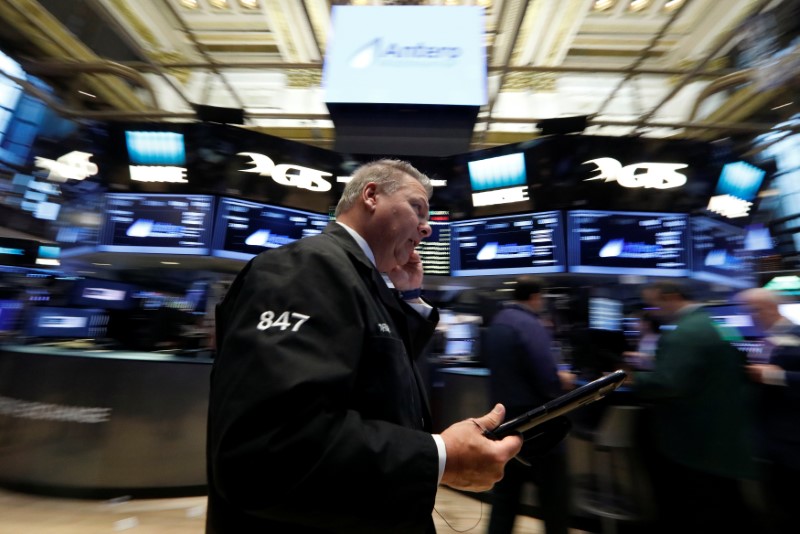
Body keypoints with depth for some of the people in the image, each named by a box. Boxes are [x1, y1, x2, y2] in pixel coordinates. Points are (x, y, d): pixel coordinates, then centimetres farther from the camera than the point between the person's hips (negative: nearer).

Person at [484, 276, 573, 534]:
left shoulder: (496, 323, 6)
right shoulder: (530, 325, -19)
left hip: (504, 417, 7)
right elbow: (547, 379, -24)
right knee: (554, 493, 13)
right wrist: (561, 380, -2)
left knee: (506, 492, 17)